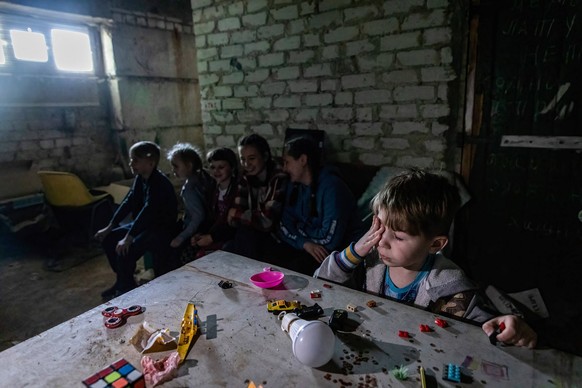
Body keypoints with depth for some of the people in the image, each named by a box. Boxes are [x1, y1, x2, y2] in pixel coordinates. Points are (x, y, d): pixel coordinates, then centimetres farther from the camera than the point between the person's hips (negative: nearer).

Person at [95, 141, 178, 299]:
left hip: (162, 229, -10)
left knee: (124, 249, -24)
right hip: (145, 224, 10)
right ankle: (123, 281, 20)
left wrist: (128, 238, -34)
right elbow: (128, 202, 7)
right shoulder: (140, 178, 2)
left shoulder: (159, 182, -26)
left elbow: (147, 211, -32)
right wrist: (109, 227, 6)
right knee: (108, 238, 9)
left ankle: (127, 289, 1)